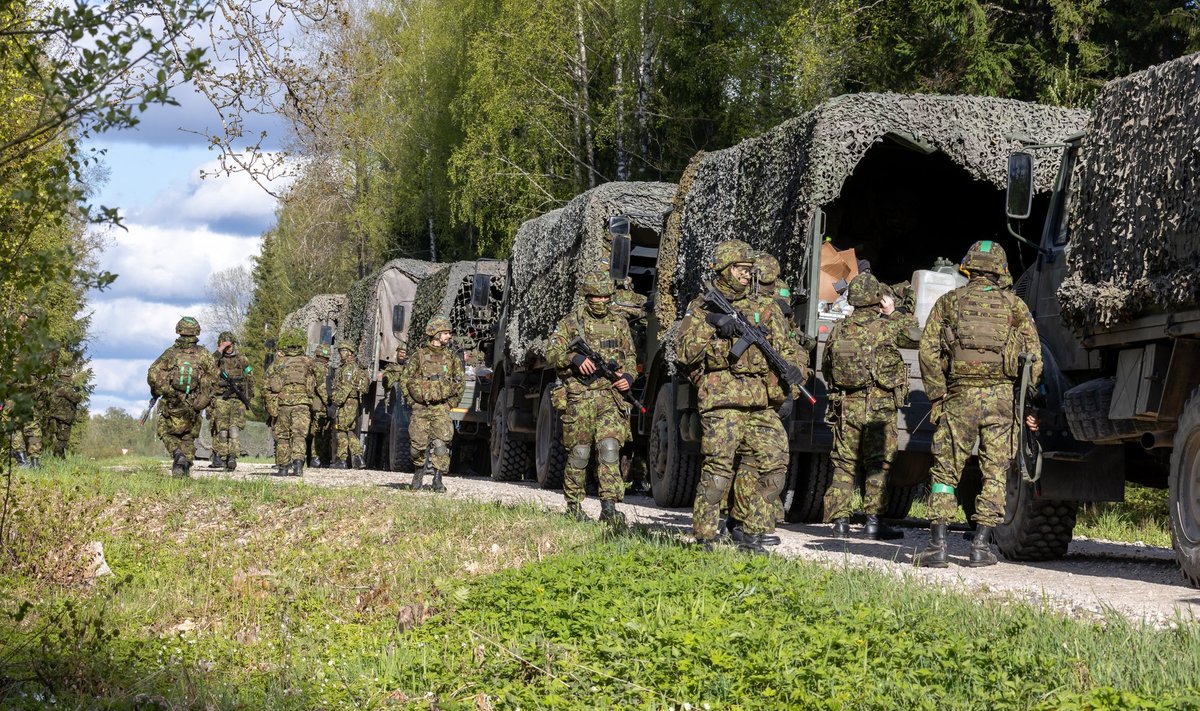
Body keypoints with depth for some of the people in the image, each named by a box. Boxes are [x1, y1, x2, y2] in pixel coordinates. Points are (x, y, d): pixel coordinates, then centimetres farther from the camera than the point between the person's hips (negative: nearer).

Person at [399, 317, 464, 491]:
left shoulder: (452, 357, 7)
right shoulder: (419, 355, 2)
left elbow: (460, 383, 12)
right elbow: (404, 379, 7)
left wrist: (450, 403, 5)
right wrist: (412, 402, 1)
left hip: (441, 408, 1)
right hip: (420, 408, 0)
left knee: (441, 443, -12)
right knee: (417, 444, 0)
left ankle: (438, 479, -7)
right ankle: (418, 470, 26)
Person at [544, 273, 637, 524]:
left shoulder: (619, 322, 13)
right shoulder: (571, 322, 4)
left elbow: (630, 356, 19)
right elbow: (551, 352, -3)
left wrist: (628, 377, -1)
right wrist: (575, 358, -21)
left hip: (611, 397, 1)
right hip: (579, 397, -1)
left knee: (609, 447, -13)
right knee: (578, 453, 4)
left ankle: (609, 506, -16)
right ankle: (574, 507, 16)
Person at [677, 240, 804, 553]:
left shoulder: (764, 310, 20)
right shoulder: (701, 308, 8)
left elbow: (786, 347, 18)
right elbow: (685, 352, -1)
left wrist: (792, 367, -3)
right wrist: (716, 333, -14)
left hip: (761, 402, 5)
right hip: (722, 399, -5)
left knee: (772, 462, -2)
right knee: (718, 469, -12)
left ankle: (748, 530, 10)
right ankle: (704, 538, -5)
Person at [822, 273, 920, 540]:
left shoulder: (839, 329, 3)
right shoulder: (886, 328, -9)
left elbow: (826, 368, 11)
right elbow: (918, 336, 7)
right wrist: (894, 313, 11)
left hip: (845, 406, 3)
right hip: (879, 408, -3)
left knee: (843, 464, 9)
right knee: (877, 466, 3)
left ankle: (839, 520, 7)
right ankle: (874, 521, 2)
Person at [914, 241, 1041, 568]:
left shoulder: (949, 301, 9)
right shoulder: (1014, 305, 11)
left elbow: (928, 350, 0)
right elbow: (1034, 357, 5)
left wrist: (937, 396, 3)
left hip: (960, 394, -1)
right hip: (1001, 394, 1)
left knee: (945, 470, 5)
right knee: (994, 472, 8)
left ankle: (937, 545, -2)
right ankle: (981, 545, 5)